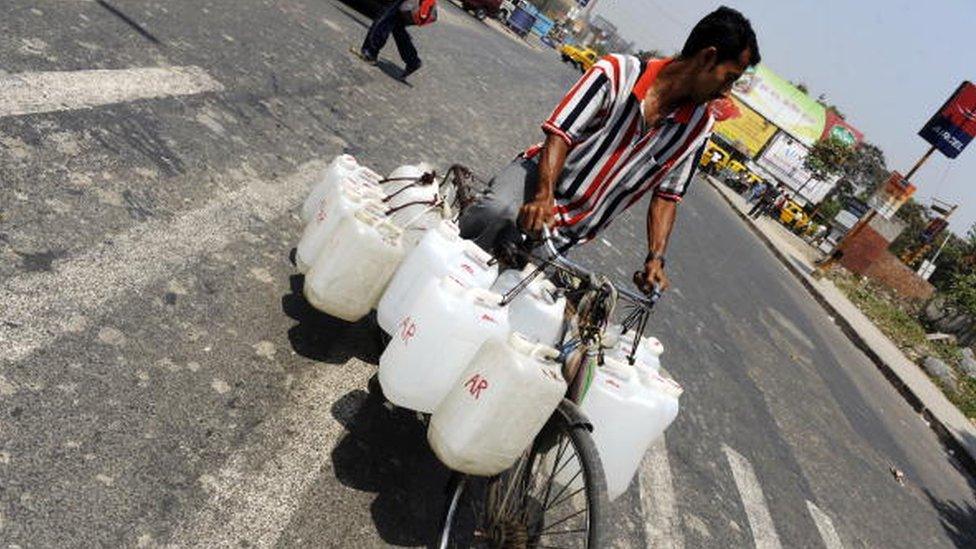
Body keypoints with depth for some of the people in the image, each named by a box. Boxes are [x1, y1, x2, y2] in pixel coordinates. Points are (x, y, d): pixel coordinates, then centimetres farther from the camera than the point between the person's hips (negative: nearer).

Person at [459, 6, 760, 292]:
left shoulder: (698, 128, -2)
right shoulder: (617, 72, -14)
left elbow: (666, 196, 3)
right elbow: (560, 135, -18)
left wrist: (655, 258, -7)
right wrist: (543, 196, -33)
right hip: (541, 175, -3)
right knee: (498, 210, -34)